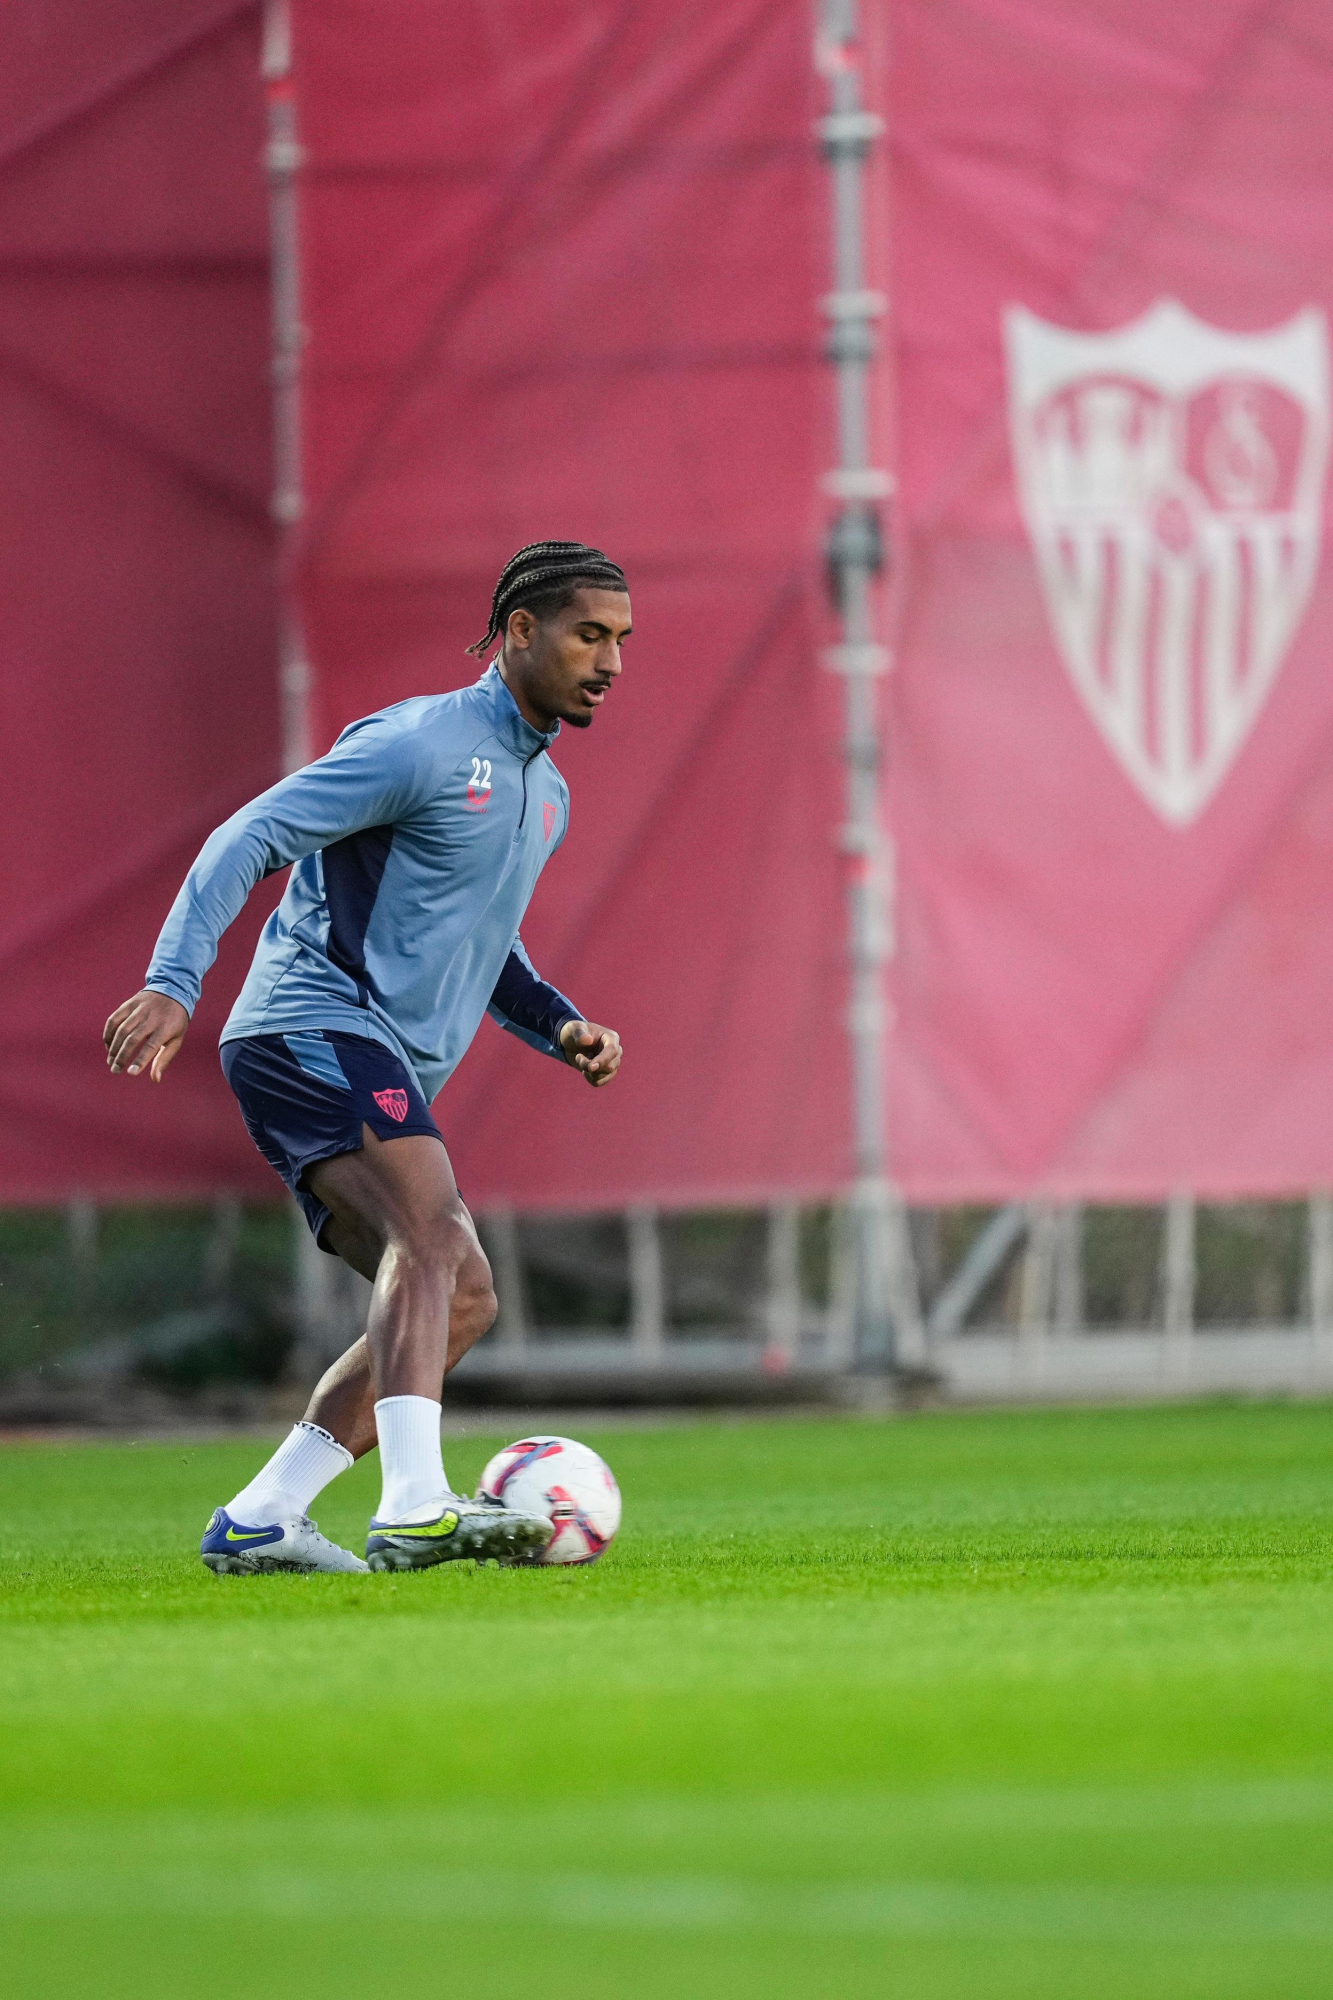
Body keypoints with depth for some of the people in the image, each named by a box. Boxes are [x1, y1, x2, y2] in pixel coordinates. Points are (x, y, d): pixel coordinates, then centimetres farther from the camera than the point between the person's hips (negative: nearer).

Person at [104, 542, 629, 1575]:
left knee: (460, 1297, 2)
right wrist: (172, 984, -25)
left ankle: (255, 1524, 2)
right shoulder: (420, 744, -9)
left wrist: (562, 1027, 15)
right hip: (314, 1028, -10)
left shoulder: (545, 795, 21)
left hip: (381, 1080, 10)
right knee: (432, 1231, -29)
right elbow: (249, 838, -13)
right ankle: (414, 1508, -44)